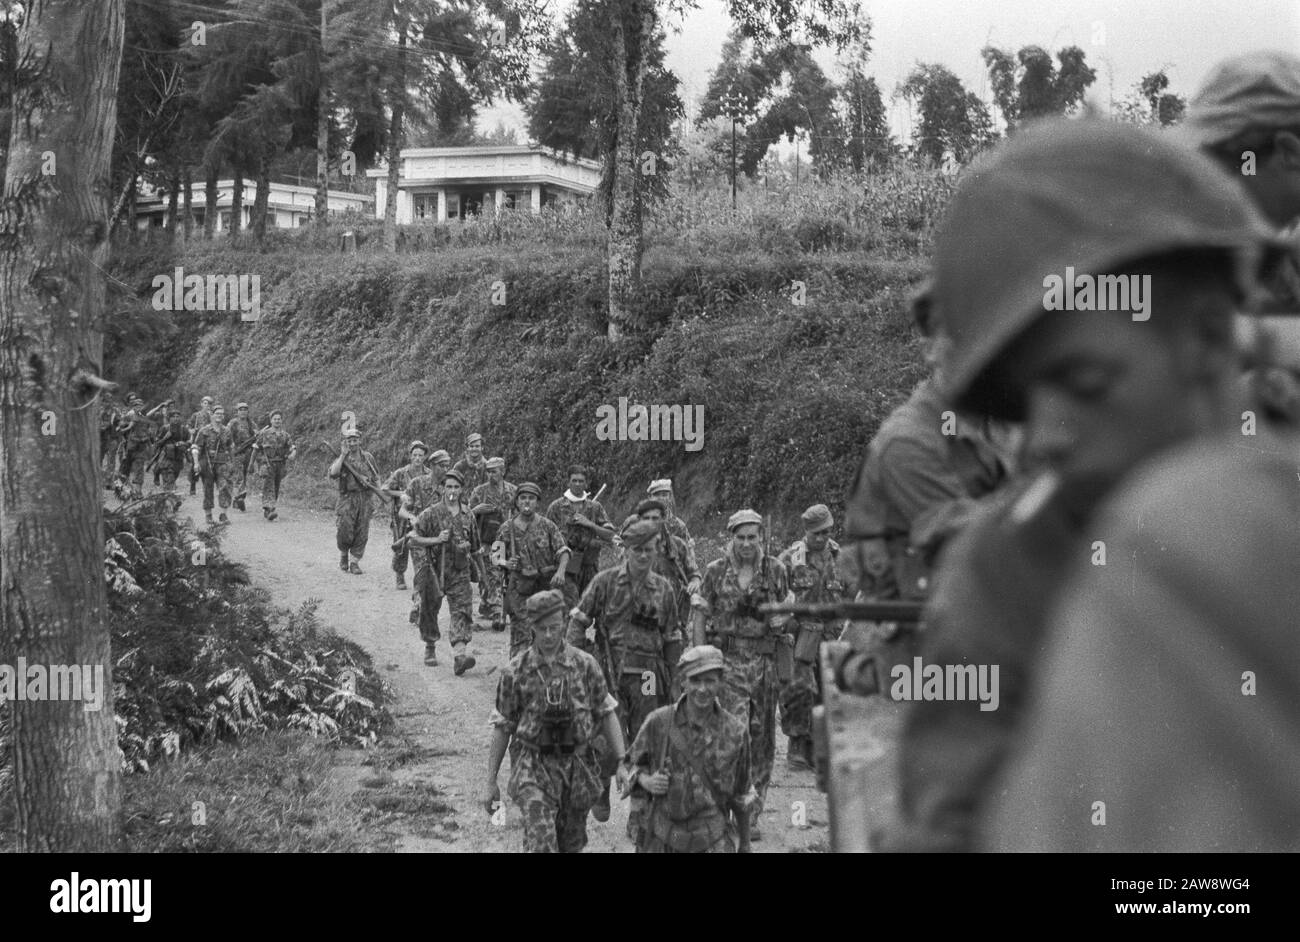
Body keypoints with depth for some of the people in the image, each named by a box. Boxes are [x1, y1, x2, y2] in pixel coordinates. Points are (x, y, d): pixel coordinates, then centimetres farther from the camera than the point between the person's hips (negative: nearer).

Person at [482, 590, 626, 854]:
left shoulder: (585, 664, -1)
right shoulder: (516, 671, -4)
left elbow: (607, 714, 6)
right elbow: (502, 728, 3)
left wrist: (622, 762, 0)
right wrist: (490, 782, 3)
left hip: (578, 765, 2)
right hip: (535, 767, -2)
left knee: (570, 844, 14)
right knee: (541, 844, -15)